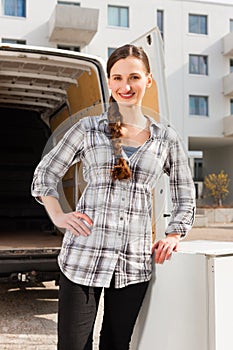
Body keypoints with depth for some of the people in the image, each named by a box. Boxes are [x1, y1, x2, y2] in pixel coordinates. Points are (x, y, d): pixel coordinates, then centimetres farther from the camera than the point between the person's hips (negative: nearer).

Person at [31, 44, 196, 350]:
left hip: (135, 263, 2)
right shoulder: (88, 129, 4)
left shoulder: (166, 139, 8)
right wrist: (58, 217, 1)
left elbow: (185, 199, 17)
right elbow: (45, 175, 12)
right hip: (84, 254, -1)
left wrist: (172, 237, 5)